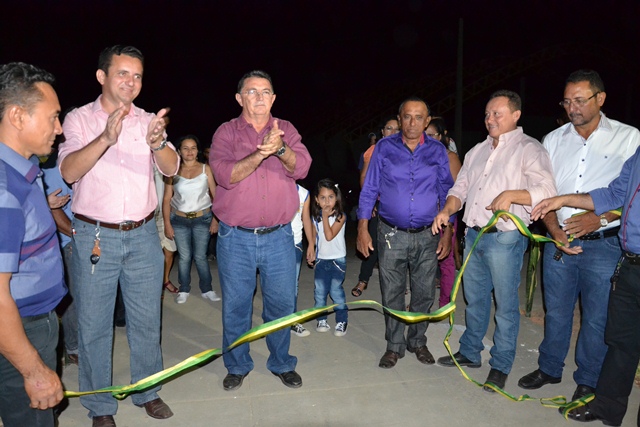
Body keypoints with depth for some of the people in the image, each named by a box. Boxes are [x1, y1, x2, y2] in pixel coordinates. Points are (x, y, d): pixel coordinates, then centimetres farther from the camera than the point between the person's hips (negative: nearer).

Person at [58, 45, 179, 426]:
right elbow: (69, 171, -15)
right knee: (94, 324, 7)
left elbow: (171, 169, -8)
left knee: (146, 319, 12)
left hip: (143, 235, 2)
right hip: (95, 236, -2)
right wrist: (106, 138, -31)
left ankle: (148, 392, 31)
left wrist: (157, 142, -29)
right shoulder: (79, 119, -1)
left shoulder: (149, 121, 5)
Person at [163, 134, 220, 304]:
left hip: (202, 219, -1)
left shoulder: (205, 169, 0)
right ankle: (184, 290, 20)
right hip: (179, 220, 1)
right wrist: (167, 224, -4)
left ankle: (207, 290, 16)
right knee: (184, 257, 4)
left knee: (200, 256, 2)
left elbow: (216, 195, -1)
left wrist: (216, 219, -7)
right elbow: (167, 199, 1)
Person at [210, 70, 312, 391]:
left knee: (282, 303, 10)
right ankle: (237, 365, 33)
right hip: (235, 238, -1)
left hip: (279, 236, 1)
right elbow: (225, 175, -14)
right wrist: (261, 153, -27)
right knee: (235, 305, 11)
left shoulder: (286, 130, 6)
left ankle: (281, 363, 32)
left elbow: (301, 168, -10)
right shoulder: (226, 132, 1)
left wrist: (280, 148, -29)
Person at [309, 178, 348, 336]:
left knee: (336, 291, -2)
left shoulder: (340, 216, -13)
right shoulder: (316, 216, 2)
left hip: (337, 259, -4)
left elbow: (329, 236, -22)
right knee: (319, 292, 6)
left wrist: (325, 216, -19)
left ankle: (342, 321, 13)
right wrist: (310, 253, 6)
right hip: (321, 259, 4)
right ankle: (321, 319, 21)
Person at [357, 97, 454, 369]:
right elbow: (369, 190, 3)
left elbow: (447, 193, 9)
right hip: (392, 234, -1)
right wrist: (362, 229, -3)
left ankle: (417, 341, 30)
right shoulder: (384, 148, 2)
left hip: (427, 236, 1)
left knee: (424, 293, 10)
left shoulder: (438, 151, 5)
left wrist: (447, 232, 3)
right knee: (392, 293, 6)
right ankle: (394, 346, 22)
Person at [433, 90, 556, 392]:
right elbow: (460, 188, 16)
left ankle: (500, 366, 18)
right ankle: (470, 353, 32)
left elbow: (547, 191, -16)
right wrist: (447, 210, -2)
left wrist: (511, 194, -30)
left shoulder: (529, 149, -6)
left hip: (505, 239, -6)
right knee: (474, 299, 17)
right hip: (474, 234, 7)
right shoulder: (477, 151, 16)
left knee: (505, 304, 4)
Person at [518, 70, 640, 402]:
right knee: (556, 311, 15)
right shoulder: (553, 140, 7)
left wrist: (599, 219, -18)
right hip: (559, 241, 3)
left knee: (597, 318, 8)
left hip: (604, 244, -3)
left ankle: (588, 382, 28)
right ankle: (549, 368, 34)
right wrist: (554, 229, -7)